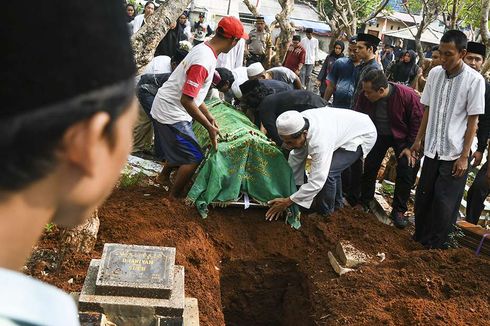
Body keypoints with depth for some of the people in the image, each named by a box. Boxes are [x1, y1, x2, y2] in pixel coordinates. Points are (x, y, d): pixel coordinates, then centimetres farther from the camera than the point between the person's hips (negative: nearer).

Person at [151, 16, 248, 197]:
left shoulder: (204, 49, 3)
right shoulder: (204, 61, -28)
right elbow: (187, 100, -28)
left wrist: (209, 116, 12)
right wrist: (209, 127, -20)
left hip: (167, 108, 10)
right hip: (172, 113, -10)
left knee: (180, 149, 28)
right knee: (194, 157, -1)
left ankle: (164, 176, 48)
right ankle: (175, 194, 15)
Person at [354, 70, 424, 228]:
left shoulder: (408, 96, -32)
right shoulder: (365, 96, -23)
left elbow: (418, 122, -20)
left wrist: (411, 147, -17)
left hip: (402, 136, -3)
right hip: (378, 135, 3)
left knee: (406, 172, -6)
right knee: (369, 167, 6)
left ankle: (398, 211, 8)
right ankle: (364, 201, 27)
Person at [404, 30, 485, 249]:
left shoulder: (474, 80, -12)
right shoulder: (434, 74, 1)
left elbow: (473, 121, -9)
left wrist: (464, 156, -9)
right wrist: (418, 141, 11)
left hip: (454, 154, -4)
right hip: (432, 150, 4)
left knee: (444, 204, 3)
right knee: (423, 197, 12)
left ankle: (436, 245, 20)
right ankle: (420, 238, 31)